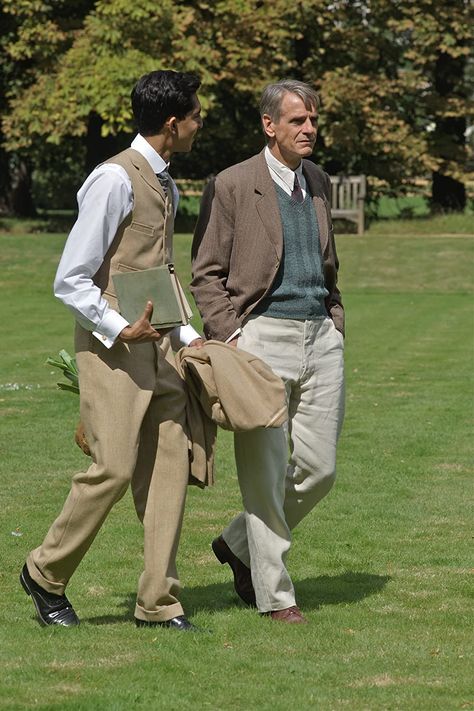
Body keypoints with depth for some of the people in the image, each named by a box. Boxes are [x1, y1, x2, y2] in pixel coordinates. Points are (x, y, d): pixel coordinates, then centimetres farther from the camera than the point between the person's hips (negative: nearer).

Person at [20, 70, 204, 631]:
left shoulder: (166, 186, 16)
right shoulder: (115, 180, -13)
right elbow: (71, 280, -15)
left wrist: (187, 336, 15)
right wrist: (122, 331, -24)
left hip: (158, 347, 8)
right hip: (111, 349, -8)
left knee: (168, 469, 3)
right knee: (114, 469, -10)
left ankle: (158, 602, 7)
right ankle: (46, 573, 11)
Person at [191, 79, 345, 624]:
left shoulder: (318, 183, 14)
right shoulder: (231, 186, -4)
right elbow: (206, 273, -3)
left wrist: (335, 323, 14)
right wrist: (229, 338, -13)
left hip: (320, 337, 6)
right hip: (261, 337, -6)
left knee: (318, 468, 5)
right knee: (265, 473, -2)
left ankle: (239, 544, 26)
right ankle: (274, 593, 7)